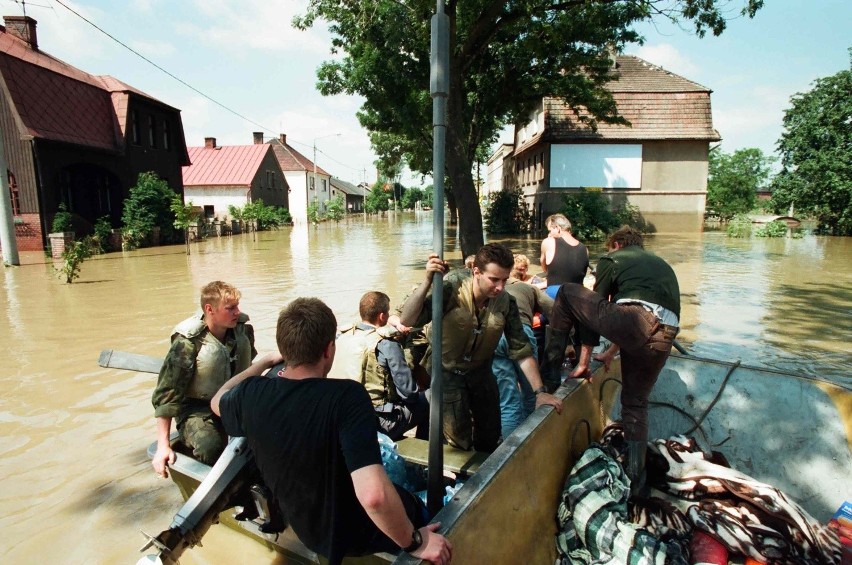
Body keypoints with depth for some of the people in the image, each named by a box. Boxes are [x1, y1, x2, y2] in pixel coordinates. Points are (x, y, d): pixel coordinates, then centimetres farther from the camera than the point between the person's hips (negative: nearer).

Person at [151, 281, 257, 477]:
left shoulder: (243, 330, -6)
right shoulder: (188, 343, -20)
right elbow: (166, 394, -15)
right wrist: (163, 446, -15)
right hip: (198, 410, -5)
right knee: (211, 446, -34)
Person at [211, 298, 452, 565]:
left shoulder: (250, 395, -19)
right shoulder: (346, 396, -36)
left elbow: (217, 400, 6)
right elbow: (373, 495, -44)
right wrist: (413, 542, -26)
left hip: (304, 525, 5)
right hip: (354, 533, -5)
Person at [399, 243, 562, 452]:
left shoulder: (506, 303, -16)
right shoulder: (451, 293, -27)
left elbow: (521, 350, -11)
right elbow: (407, 320, -35)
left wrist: (540, 392, -15)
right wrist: (427, 282, -47)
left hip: (480, 371, 4)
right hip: (447, 371, -4)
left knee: (491, 438, 18)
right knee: (459, 443, -1)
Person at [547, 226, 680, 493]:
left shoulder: (612, 258, 17)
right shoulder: (662, 264, 35)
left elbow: (594, 305, 14)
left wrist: (584, 361, 19)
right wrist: (612, 351, 45)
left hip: (634, 321, -6)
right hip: (663, 337, 7)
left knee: (567, 292, 13)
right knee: (635, 403, 25)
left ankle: (553, 358, 13)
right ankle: (634, 476, 29)